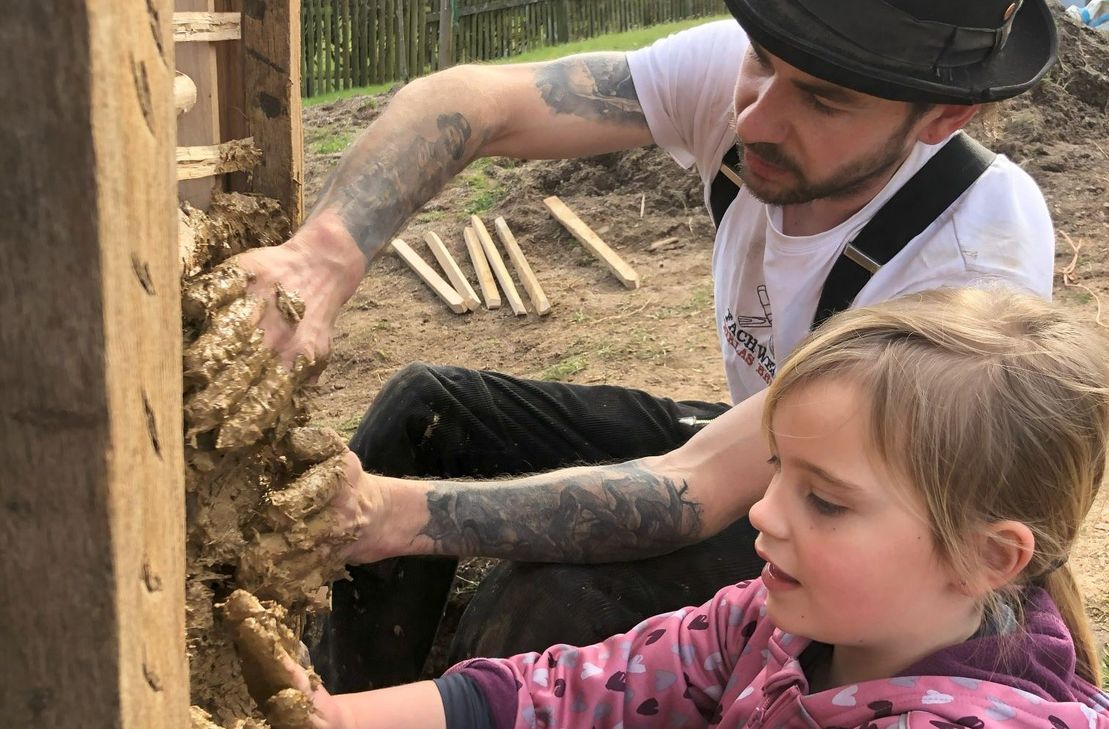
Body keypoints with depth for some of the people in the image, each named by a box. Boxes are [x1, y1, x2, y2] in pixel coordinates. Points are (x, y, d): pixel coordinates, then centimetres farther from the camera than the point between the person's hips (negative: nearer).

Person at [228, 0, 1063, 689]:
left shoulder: (984, 256, -35)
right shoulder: (739, 69, -21)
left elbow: (704, 491, -37)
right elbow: (473, 99, -26)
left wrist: (400, 515, -44)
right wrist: (325, 254, -46)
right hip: (747, 443, 6)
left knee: (547, 603, -29)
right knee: (426, 408, -3)